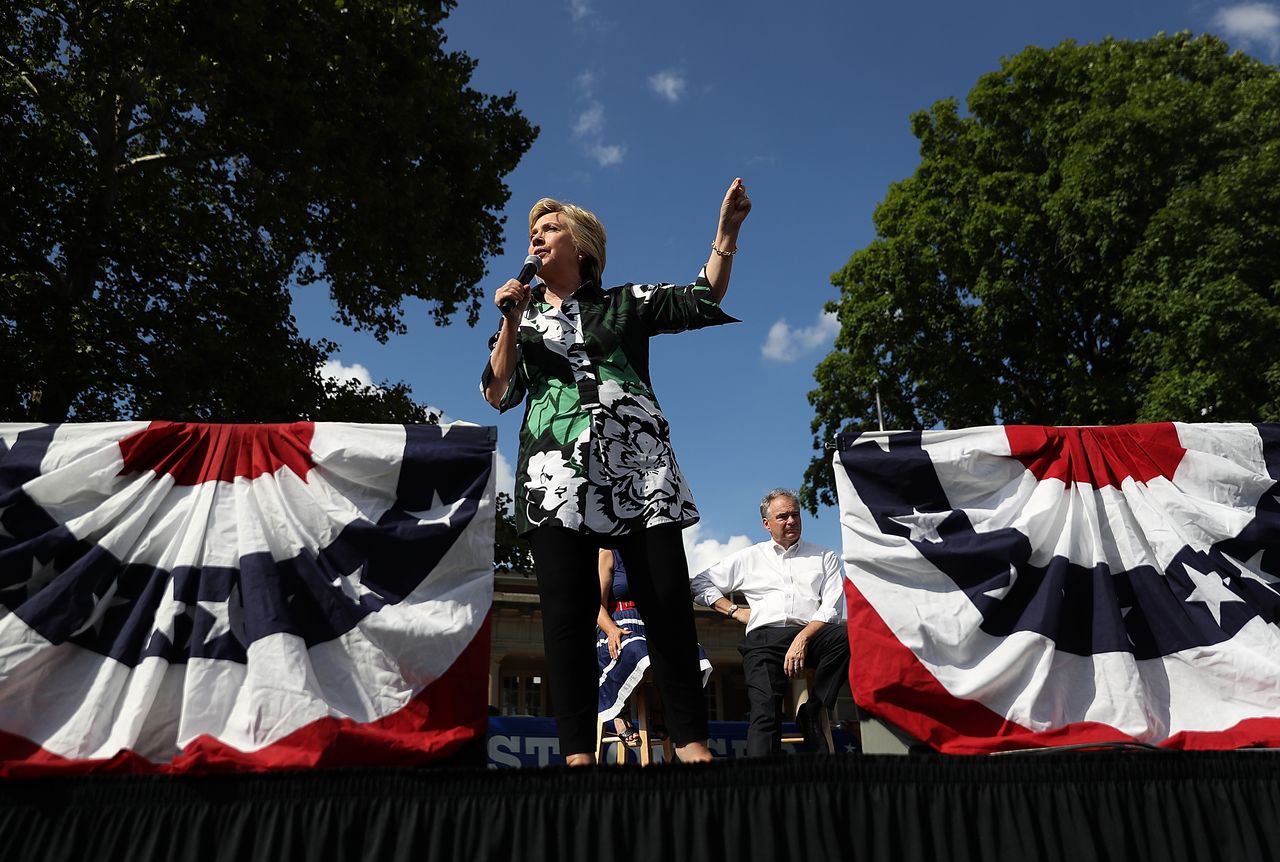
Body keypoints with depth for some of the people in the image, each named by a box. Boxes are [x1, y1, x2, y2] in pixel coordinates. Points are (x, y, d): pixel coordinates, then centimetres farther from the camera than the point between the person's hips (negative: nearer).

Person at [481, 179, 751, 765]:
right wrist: (511, 324, 1)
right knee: (566, 608, -8)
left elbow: (704, 301, 11)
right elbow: (498, 394, 11)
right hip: (557, 470, 1)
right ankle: (578, 751, -6)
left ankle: (691, 742, 1)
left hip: (638, 464, 0)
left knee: (668, 601, -6)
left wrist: (727, 231, 1)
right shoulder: (523, 316, 22)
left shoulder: (625, 303, 19)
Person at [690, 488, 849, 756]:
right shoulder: (748, 558, 23)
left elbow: (831, 609, 6)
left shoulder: (824, 557, 20)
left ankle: (813, 712, -18)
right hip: (764, 637, 0)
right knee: (765, 710, -27)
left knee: (845, 637, -34)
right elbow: (699, 583, 24)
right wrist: (734, 611, 11)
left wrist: (802, 639, -12)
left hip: (811, 634, 1)